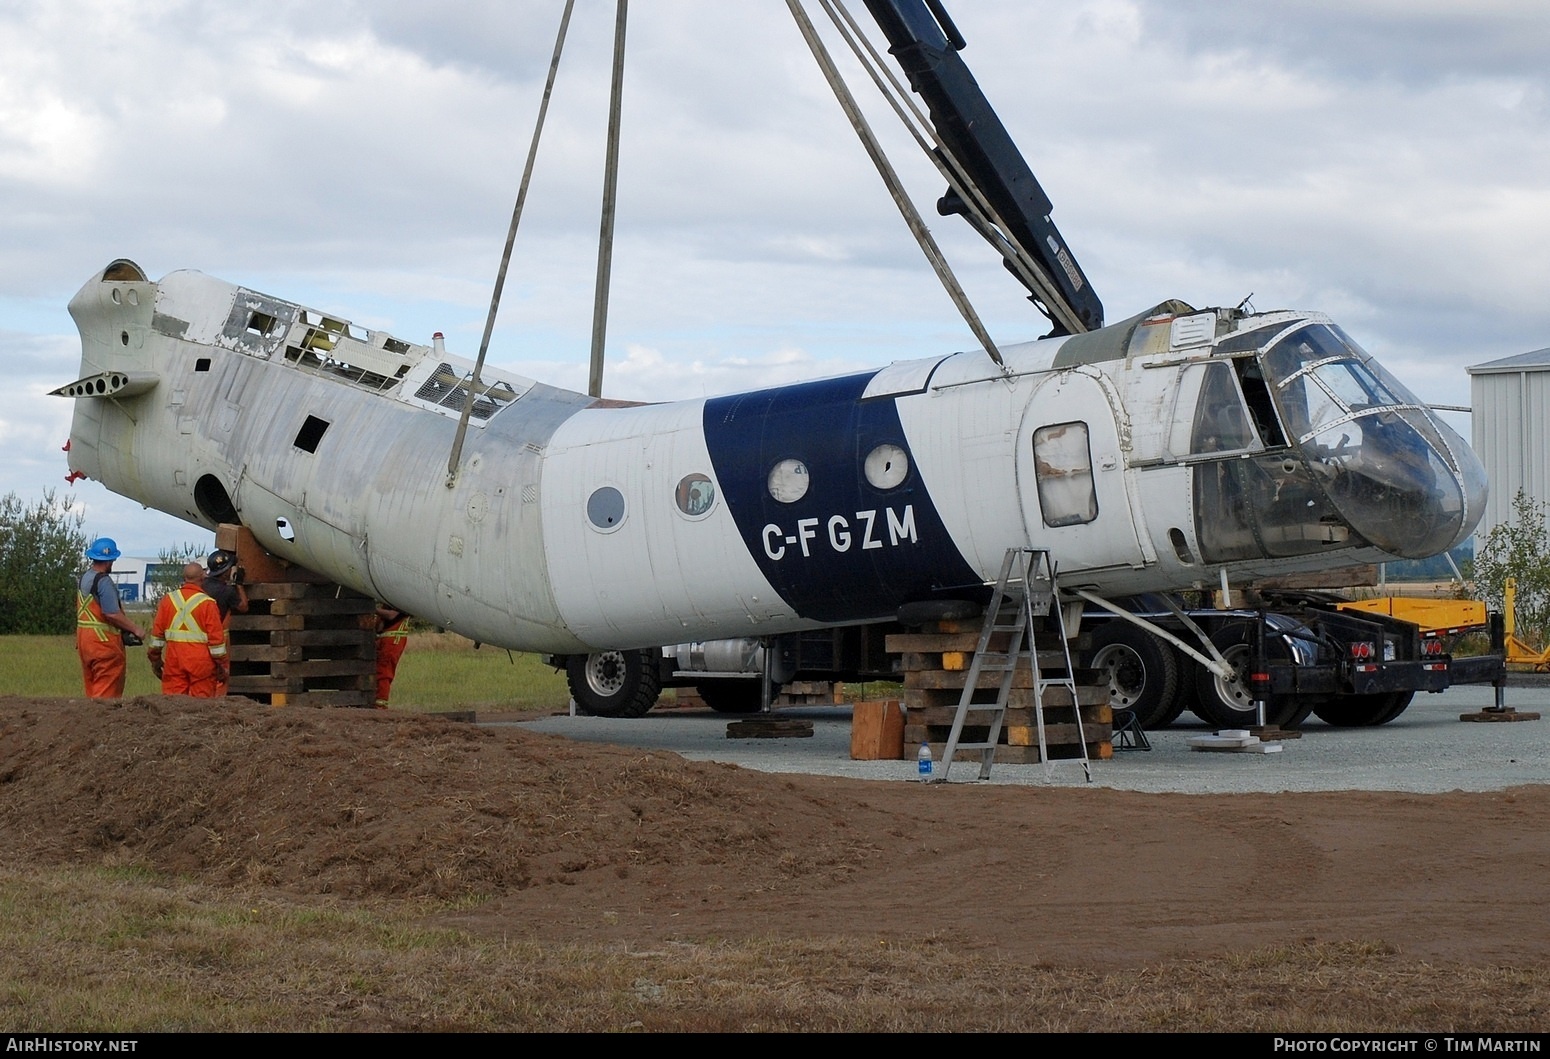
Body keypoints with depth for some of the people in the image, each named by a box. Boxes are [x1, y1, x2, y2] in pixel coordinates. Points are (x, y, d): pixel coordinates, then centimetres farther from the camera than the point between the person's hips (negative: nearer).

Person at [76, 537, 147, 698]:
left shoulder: (84, 578, 13)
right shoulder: (104, 581, -15)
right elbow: (112, 614, -21)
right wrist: (135, 629, -11)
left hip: (84, 638, 9)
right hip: (104, 639, -9)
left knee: (92, 689, 13)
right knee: (107, 690, -6)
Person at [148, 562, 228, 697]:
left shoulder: (168, 599, 5)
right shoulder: (207, 603, -7)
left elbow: (157, 631, 9)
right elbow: (216, 637, -7)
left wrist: (155, 658, 19)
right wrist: (222, 665, 2)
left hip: (174, 660, 3)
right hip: (201, 661, -3)